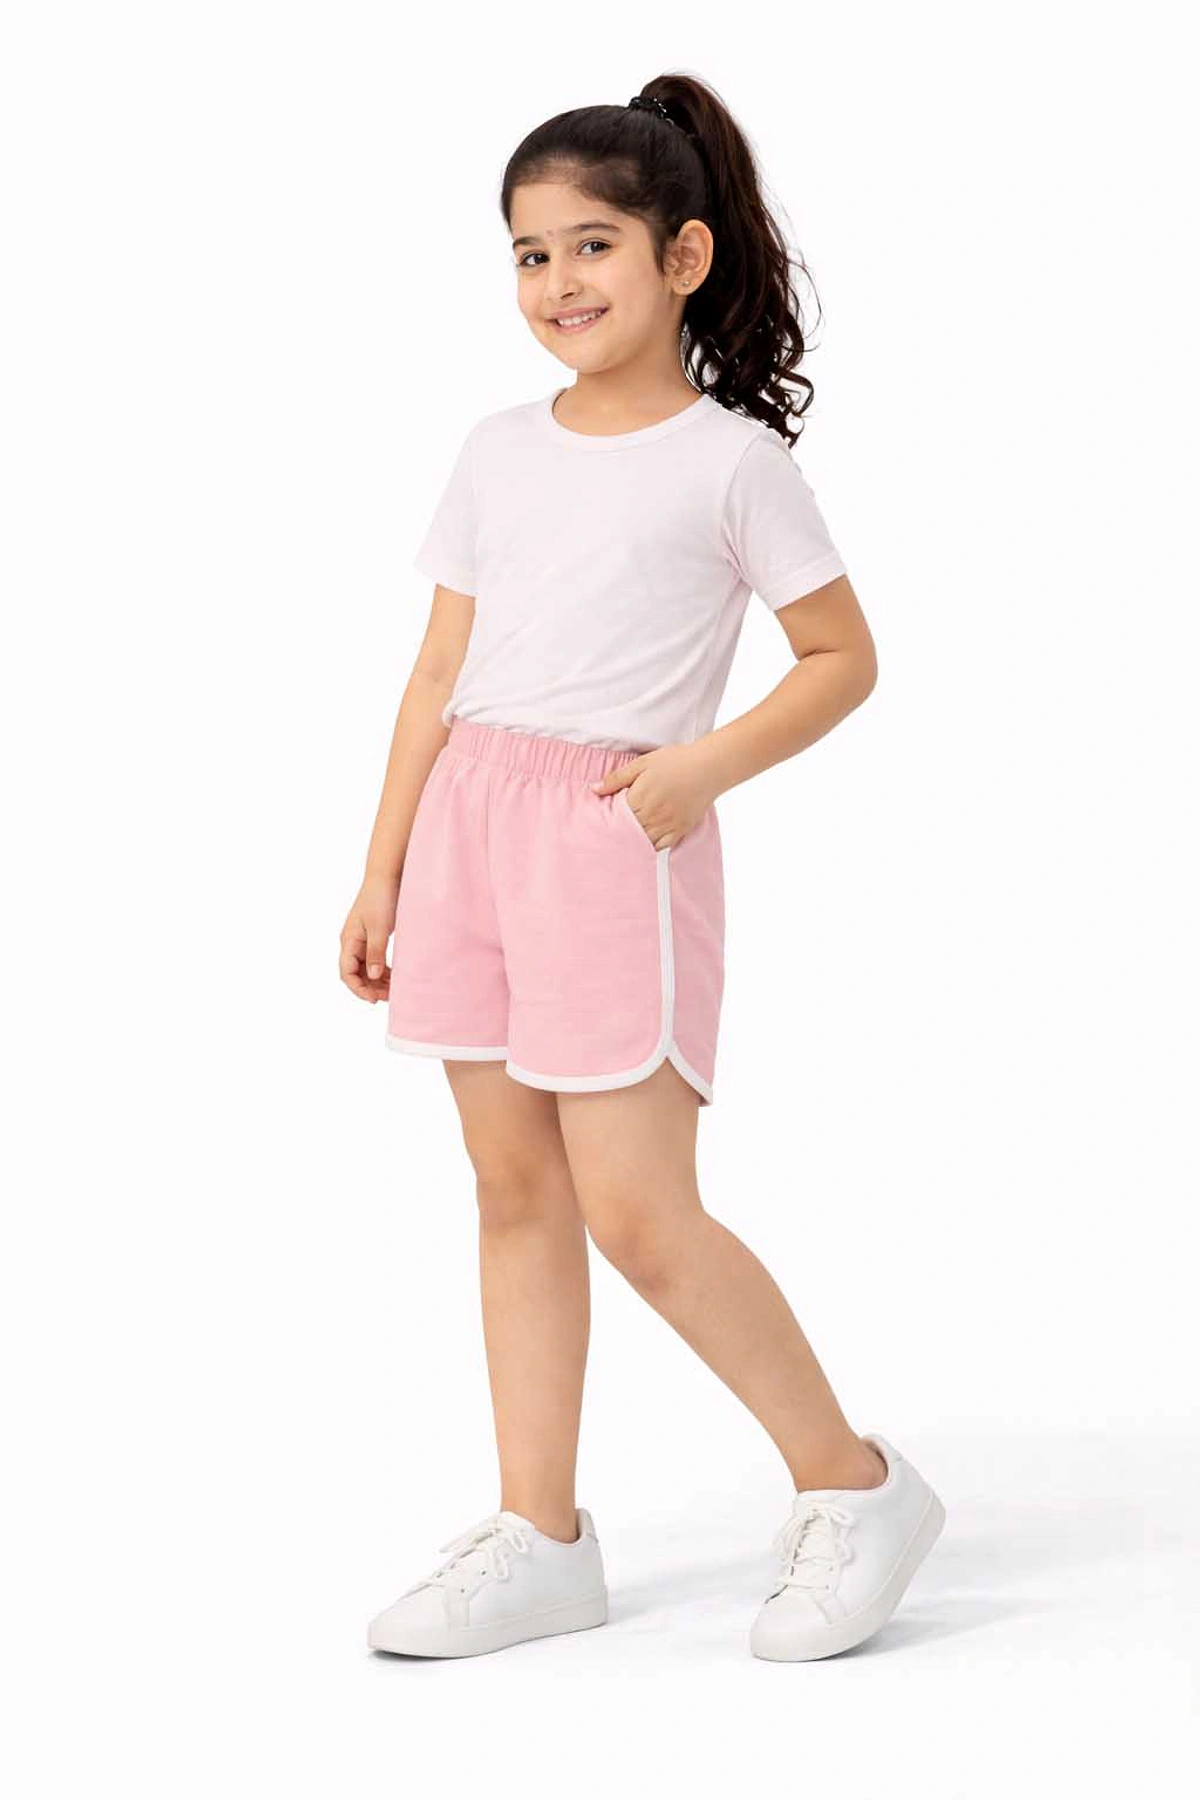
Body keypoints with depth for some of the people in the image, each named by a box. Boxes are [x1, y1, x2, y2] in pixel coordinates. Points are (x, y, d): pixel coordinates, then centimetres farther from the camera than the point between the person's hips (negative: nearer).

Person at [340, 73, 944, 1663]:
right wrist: (382, 872, 13)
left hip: (616, 835, -6)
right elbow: (442, 674, 15)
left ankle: (856, 1487, 8)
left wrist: (702, 766, -12)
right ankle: (540, 1537, 16)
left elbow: (843, 658, 2)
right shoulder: (498, 454, 12)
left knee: (635, 1213, -8)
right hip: (468, 821, 6)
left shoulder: (730, 459, -2)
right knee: (515, 1192, 8)